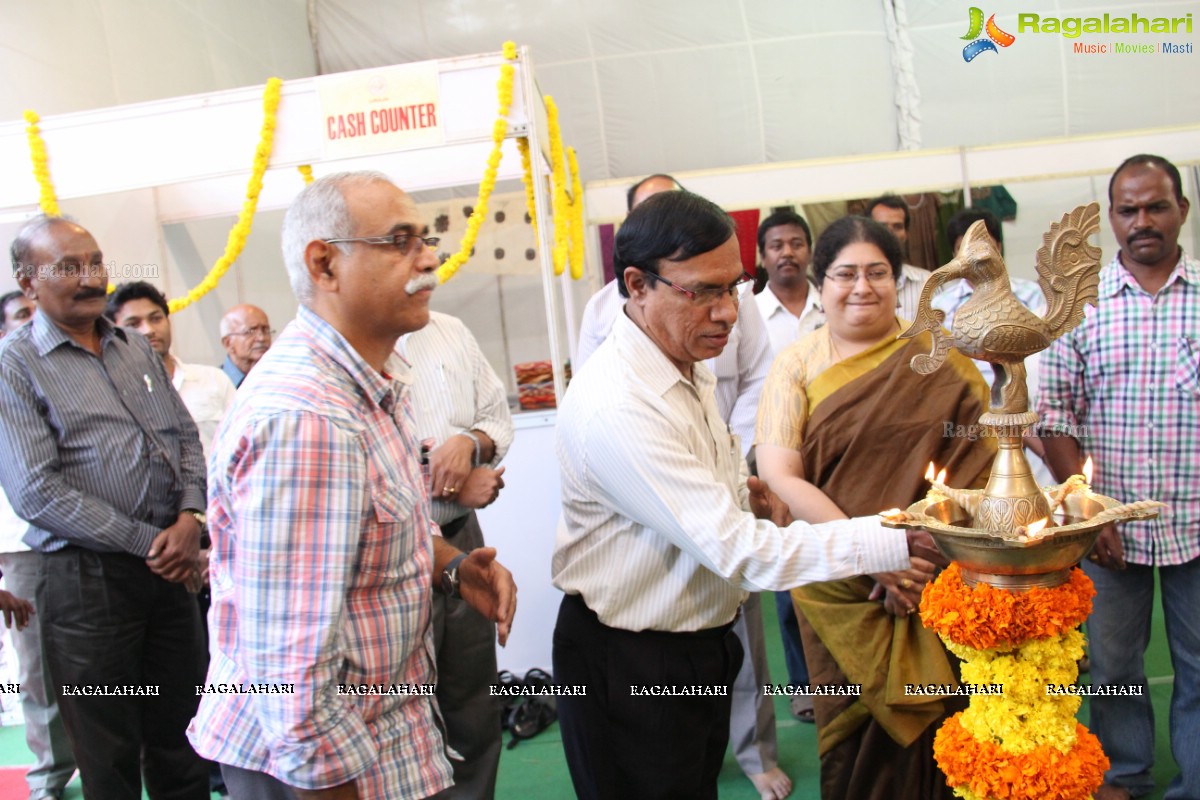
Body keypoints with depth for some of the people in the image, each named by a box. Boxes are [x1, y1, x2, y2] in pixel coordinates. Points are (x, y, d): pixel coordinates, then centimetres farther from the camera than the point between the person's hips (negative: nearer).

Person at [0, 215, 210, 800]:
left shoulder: (136, 349, 10)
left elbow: (185, 437, 11)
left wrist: (189, 520, -6)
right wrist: (147, 542, -15)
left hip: (171, 567, 5)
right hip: (86, 577, -5)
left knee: (180, 740, 16)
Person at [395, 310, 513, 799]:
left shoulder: (451, 333, 9)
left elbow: (498, 418, 13)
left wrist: (468, 441, -9)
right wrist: (445, 485, -13)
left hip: (462, 541, 5)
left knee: (475, 714, 16)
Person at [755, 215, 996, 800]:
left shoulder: (939, 361, 1)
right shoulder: (796, 366, 0)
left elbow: (979, 465, -3)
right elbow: (780, 477, -8)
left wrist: (927, 553, -14)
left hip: (933, 582, 0)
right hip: (839, 589, 0)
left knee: (929, 724, 10)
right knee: (853, 732, 11)